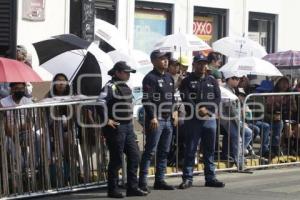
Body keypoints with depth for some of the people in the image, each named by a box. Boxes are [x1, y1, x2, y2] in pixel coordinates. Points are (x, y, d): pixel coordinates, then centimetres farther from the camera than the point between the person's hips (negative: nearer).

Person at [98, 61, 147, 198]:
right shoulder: (110, 87, -13)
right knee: (116, 160, -2)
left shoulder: (126, 88, 13)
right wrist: (107, 120, -19)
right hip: (116, 127, -8)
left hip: (128, 126, 8)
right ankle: (112, 190, 8)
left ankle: (132, 187, 14)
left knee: (134, 156, 7)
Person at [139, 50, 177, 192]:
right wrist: (153, 117, -22)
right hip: (155, 120, -8)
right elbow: (147, 100, -17)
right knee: (150, 151, -8)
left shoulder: (169, 78, 16)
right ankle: (142, 182, -7)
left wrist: (174, 112, 13)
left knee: (164, 152, 11)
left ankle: (160, 180, 18)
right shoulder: (150, 78, -10)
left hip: (168, 120, 8)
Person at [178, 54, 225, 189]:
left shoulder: (212, 81, 14)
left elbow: (217, 98, 3)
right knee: (190, 150, -2)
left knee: (209, 150, 8)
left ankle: (210, 178, 14)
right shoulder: (187, 81, 2)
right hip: (193, 120, -4)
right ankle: (187, 178, 1)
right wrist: (197, 110, -19)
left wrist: (207, 109, -12)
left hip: (210, 119, 4)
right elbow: (186, 99, -9)